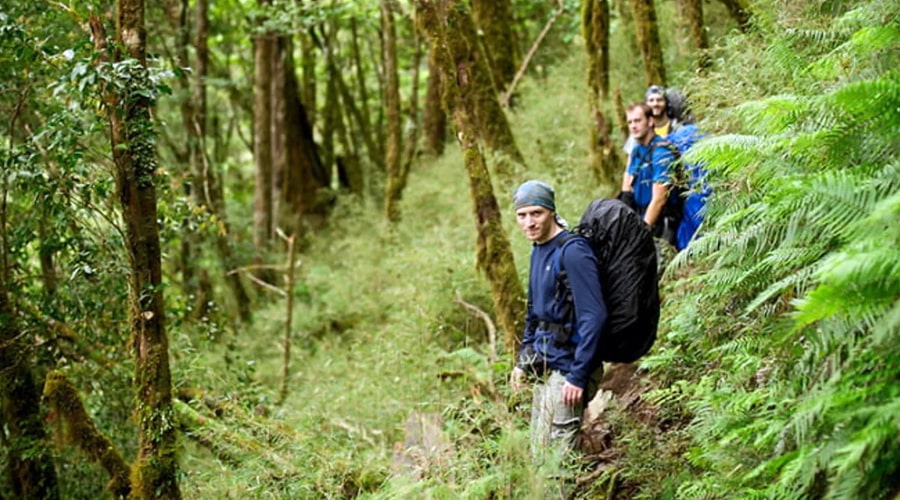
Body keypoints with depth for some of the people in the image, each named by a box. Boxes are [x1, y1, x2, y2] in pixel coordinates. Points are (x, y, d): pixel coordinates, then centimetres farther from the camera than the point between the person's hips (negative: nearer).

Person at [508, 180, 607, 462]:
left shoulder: (572, 252, -18)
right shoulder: (539, 251, 11)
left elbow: (594, 317, -23)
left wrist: (578, 376, -23)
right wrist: (523, 362, 20)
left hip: (568, 368, -9)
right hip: (546, 369, 9)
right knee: (538, 453, 14)